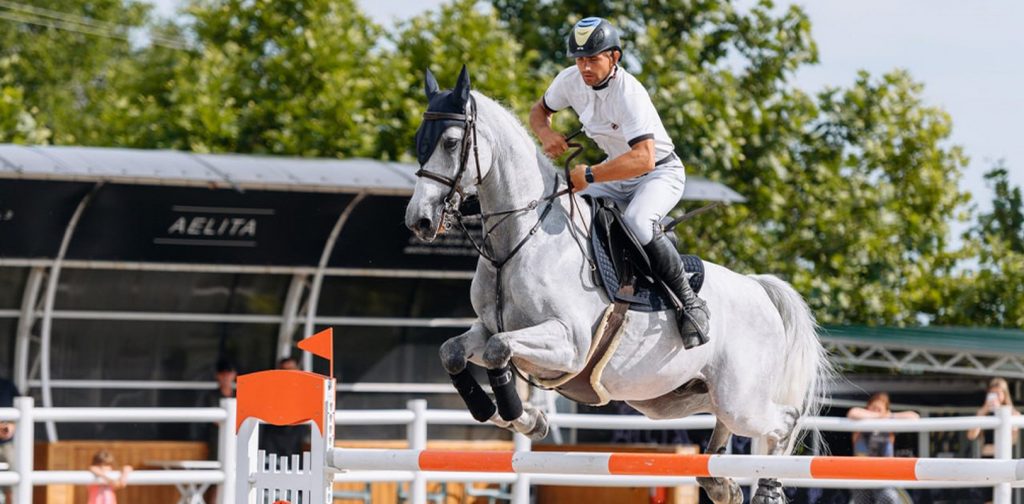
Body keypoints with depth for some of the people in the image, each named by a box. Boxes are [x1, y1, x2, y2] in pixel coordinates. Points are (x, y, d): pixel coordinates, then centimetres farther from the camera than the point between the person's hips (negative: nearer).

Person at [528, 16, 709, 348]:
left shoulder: (629, 94, -30)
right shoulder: (571, 81, -9)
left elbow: (644, 159, -42)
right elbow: (539, 110, 11)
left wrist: (589, 175, -44)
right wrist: (546, 134, -13)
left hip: (660, 172, -8)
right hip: (616, 177, 8)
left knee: (638, 222, -36)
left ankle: (691, 302, -25)